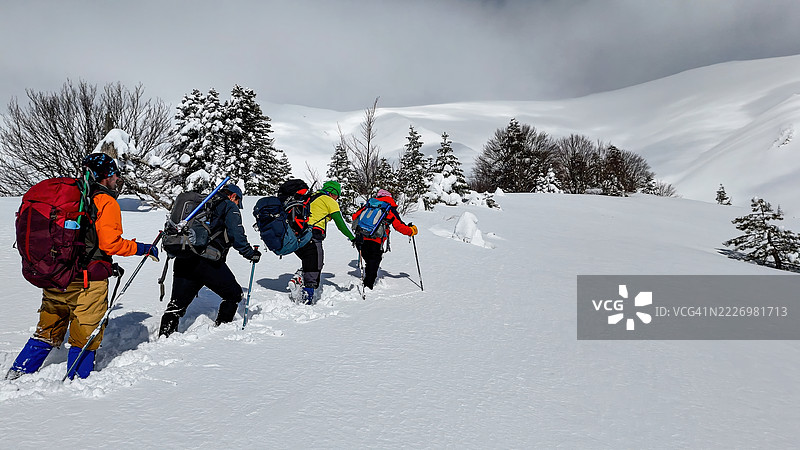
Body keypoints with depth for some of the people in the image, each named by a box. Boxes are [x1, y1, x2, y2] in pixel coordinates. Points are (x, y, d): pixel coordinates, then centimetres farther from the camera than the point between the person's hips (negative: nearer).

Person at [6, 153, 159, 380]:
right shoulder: (106, 202, -9)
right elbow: (111, 243, -18)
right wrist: (142, 248, -6)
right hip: (85, 280, -7)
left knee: (48, 330, 23)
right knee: (86, 335, 6)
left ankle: (17, 373, 27)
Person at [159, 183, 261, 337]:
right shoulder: (230, 207, 6)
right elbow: (236, 236, -5)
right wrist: (251, 254, 6)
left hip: (183, 261, 7)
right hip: (208, 261, -7)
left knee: (177, 304, 10)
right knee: (234, 295, 11)